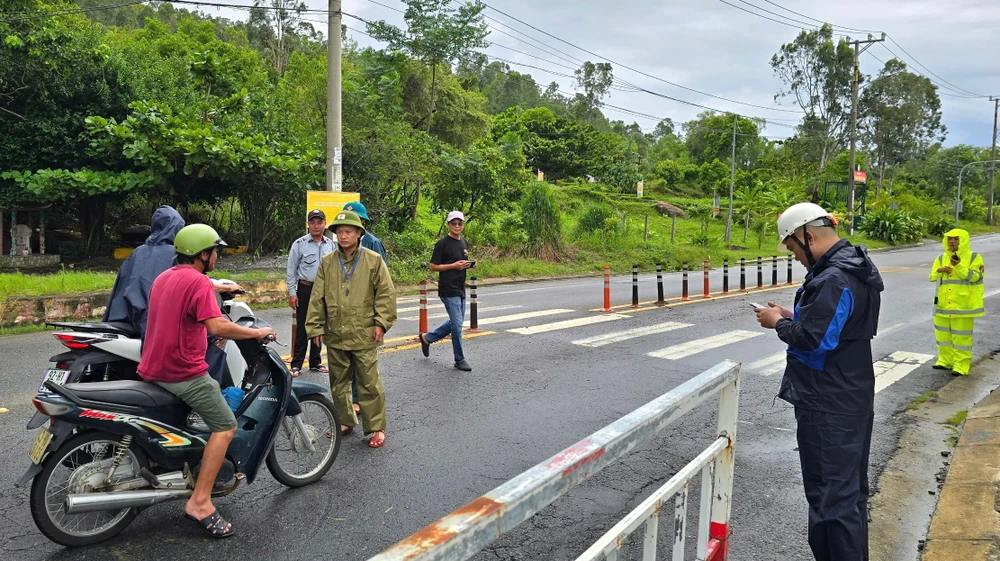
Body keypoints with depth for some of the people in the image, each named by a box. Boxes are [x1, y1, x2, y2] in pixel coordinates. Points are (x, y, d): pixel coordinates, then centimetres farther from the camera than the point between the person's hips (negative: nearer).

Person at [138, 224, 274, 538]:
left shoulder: (163, 278, 14)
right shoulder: (198, 281, -15)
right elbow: (216, 327, -25)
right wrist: (256, 333, -13)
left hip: (154, 369, 10)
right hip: (184, 372, -10)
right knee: (225, 426, -6)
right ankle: (200, 502, -12)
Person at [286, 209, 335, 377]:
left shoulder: (330, 245, 6)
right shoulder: (299, 244, -3)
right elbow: (291, 270, -2)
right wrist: (292, 293, -7)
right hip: (305, 289, -3)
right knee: (302, 328, -2)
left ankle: (316, 362, 22)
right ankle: (296, 364, 5)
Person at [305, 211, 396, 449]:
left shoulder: (373, 260, -4)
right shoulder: (327, 262, 3)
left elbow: (386, 293, -3)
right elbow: (317, 297, 5)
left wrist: (381, 323, -7)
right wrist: (315, 327, 3)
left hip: (364, 335, -4)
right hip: (335, 335, 4)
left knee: (369, 383, 0)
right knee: (338, 382, 15)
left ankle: (376, 427, 12)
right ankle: (345, 421, 32)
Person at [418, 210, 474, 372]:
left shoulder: (464, 243, 13)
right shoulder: (443, 243, -11)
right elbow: (433, 266, -11)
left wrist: (470, 264, 2)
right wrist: (454, 265, -19)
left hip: (460, 289, 8)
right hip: (448, 290, -8)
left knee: (456, 323, 17)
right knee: (457, 324, -6)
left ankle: (427, 337, 33)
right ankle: (459, 360, 6)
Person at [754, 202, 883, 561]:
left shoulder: (833, 279, -24)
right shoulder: (854, 267, 10)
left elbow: (811, 339, -27)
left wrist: (778, 323, -10)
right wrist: (793, 317, 7)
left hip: (829, 407, -11)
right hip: (853, 398, 11)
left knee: (832, 495, -1)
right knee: (850, 490, 21)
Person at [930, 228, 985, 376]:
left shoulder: (974, 257, -3)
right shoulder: (941, 258, 9)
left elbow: (975, 277, -12)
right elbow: (932, 277, 9)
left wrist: (960, 267, -23)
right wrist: (939, 270, -12)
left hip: (963, 305, -5)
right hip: (943, 304, 5)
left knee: (961, 335, -1)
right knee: (943, 333, 12)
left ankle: (962, 365, 6)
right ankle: (945, 361, 26)